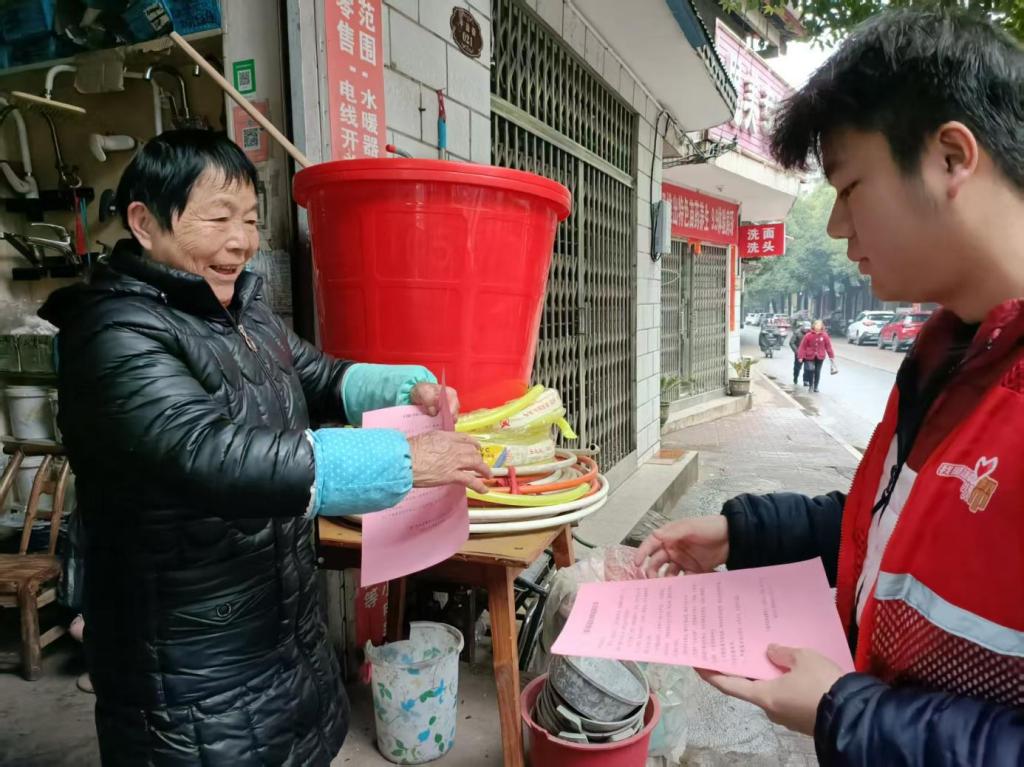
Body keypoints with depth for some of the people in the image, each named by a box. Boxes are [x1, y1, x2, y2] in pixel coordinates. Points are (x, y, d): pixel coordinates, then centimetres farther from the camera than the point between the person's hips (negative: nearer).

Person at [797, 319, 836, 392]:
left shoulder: (824, 336, -3)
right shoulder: (808, 336, -9)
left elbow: (828, 346, 2)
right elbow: (803, 346, -6)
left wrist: (831, 356, 4)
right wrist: (800, 356, -8)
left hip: (820, 357, 2)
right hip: (810, 356, -2)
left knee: (817, 372, 8)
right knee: (811, 369, -17)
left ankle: (816, 387, 21)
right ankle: (811, 385, 1)